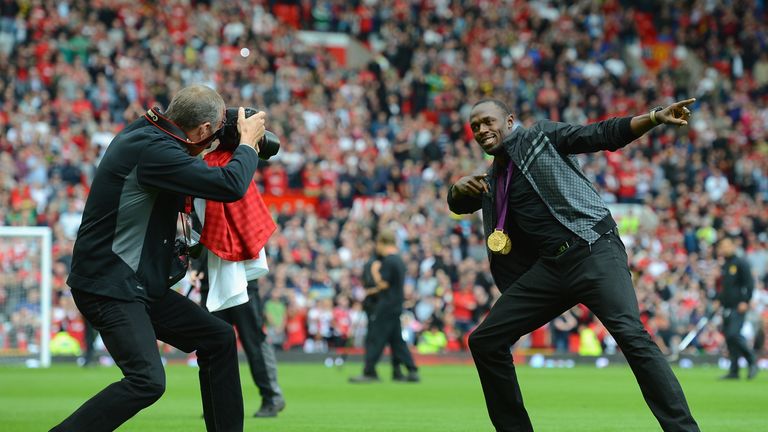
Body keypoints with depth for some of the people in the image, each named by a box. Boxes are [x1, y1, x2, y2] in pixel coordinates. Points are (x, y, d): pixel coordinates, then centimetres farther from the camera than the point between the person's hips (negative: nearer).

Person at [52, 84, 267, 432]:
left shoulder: (145, 133, 9)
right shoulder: (152, 149, -22)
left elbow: (177, 197, 26)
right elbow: (230, 186, -26)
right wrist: (248, 142, -6)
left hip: (140, 285, 11)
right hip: (108, 286, -11)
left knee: (218, 338, 12)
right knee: (147, 380, -23)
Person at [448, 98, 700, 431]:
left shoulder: (541, 136, 6)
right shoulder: (491, 180, 23)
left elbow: (603, 135, -1)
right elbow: (458, 205, 20)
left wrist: (656, 117, -16)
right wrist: (459, 187, -6)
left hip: (594, 251, -7)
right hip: (549, 269, 7)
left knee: (631, 334, -24)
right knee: (484, 342, 2)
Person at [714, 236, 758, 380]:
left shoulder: (741, 264, -6)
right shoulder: (724, 266, 17)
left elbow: (749, 283, -10)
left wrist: (745, 301, -18)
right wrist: (718, 301, 13)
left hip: (738, 307, -8)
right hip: (727, 307, 8)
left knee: (734, 334, -19)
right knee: (728, 337, 4)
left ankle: (752, 361, -4)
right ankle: (734, 371, 7)